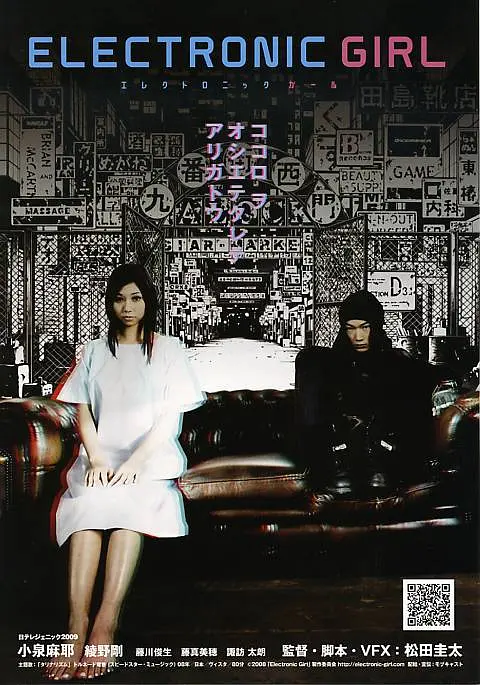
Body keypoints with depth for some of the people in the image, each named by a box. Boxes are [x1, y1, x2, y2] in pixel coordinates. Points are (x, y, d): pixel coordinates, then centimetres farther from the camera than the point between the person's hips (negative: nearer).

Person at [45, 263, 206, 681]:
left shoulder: (168, 349, 10)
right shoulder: (95, 352, 17)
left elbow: (170, 417, 1)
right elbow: (84, 413, 10)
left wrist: (134, 462, -12)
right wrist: (96, 460, -8)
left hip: (151, 458, -2)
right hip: (101, 457, 2)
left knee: (129, 503, -34)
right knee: (86, 506, -31)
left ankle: (105, 623, -38)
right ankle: (77, 623, -37)